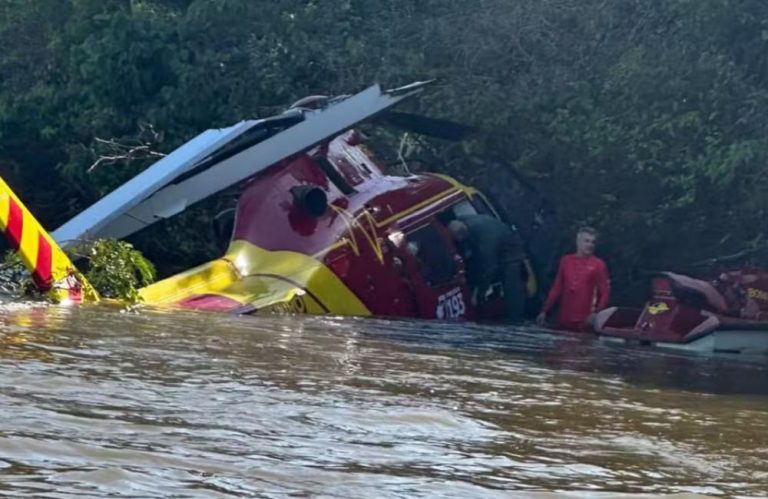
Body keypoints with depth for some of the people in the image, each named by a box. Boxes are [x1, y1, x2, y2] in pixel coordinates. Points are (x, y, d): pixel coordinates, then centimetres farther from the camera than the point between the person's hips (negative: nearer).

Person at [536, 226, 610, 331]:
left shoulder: (598, 265, 1)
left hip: (584, 322, -4)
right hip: (563, 320, 4)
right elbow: (557, 288, 15)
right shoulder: (566, 261, 11)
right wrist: (544, 311, 10)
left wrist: (596, 313, -16)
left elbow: (605, 293, -2)